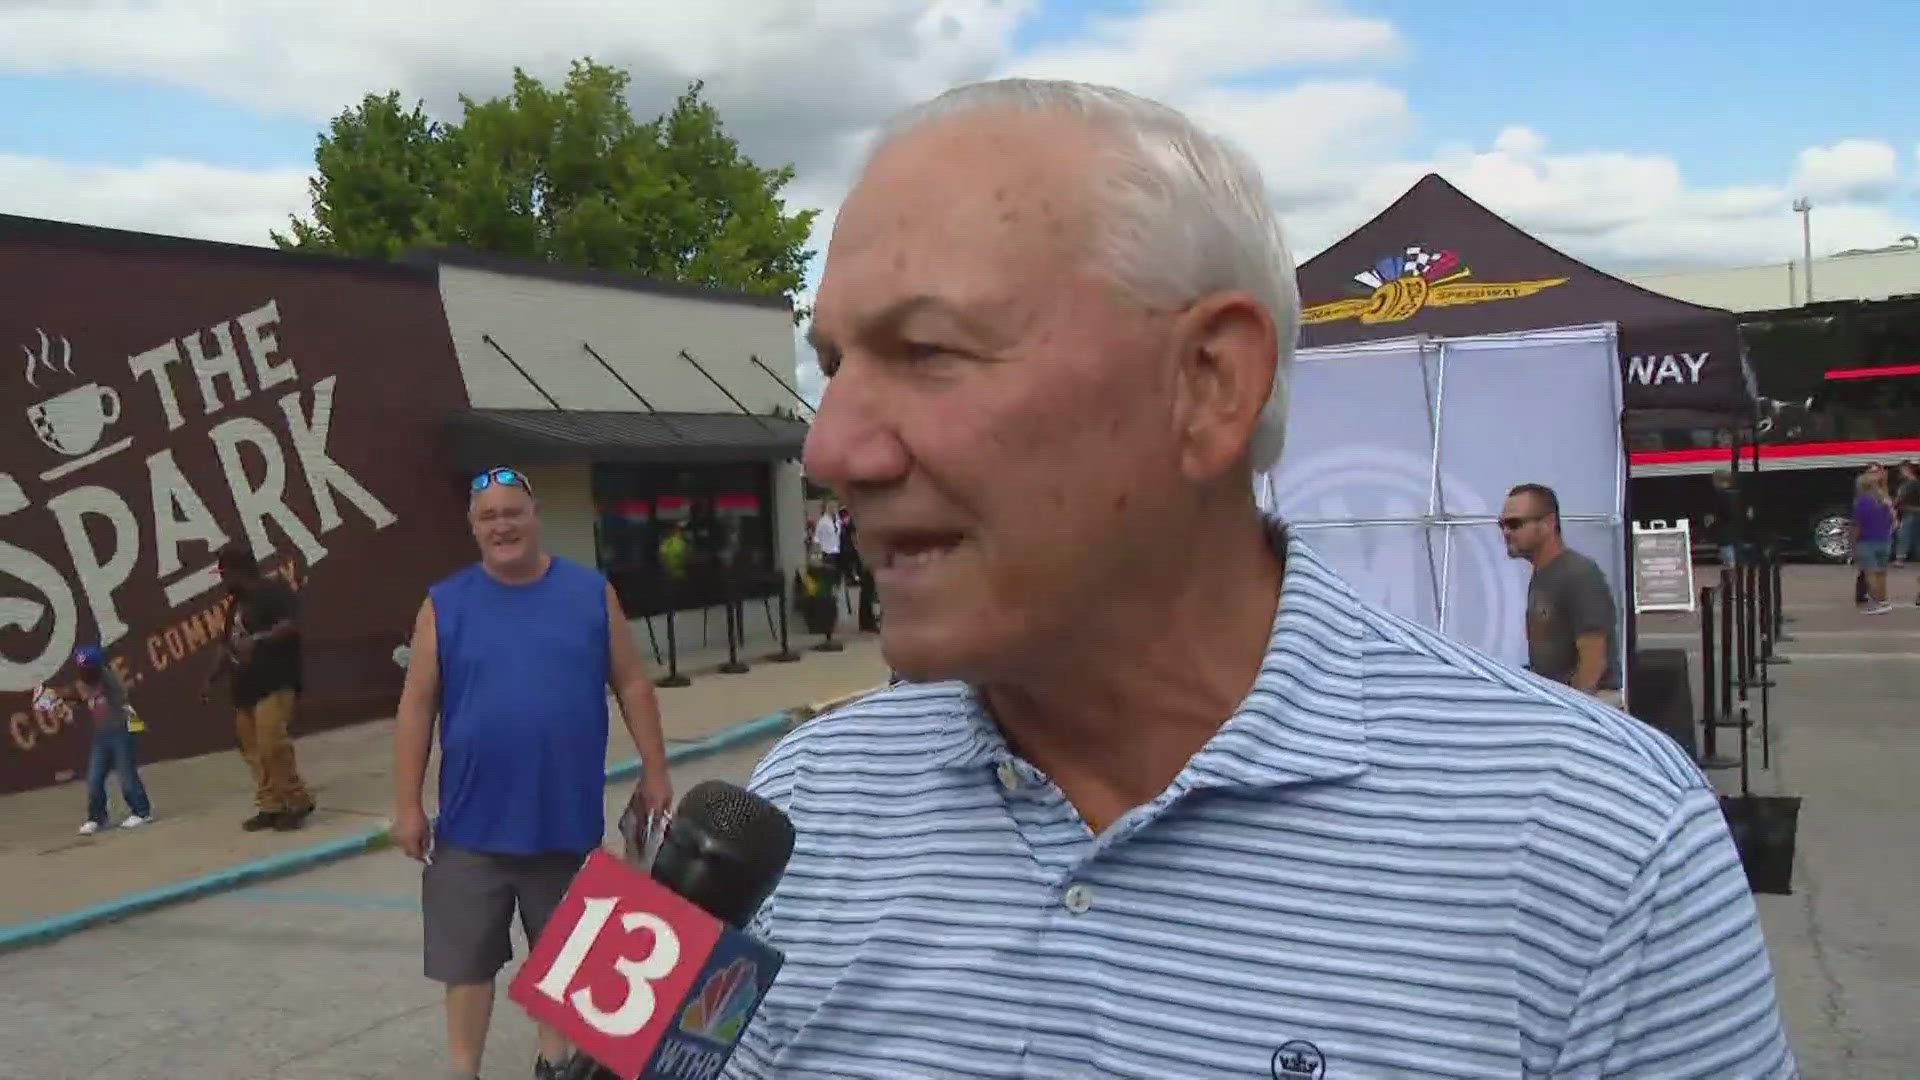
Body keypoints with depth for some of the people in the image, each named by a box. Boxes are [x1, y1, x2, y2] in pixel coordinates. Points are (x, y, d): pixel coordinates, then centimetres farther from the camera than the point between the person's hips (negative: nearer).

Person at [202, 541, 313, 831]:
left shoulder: (274, 591, -5)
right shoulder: (236, 603, 22)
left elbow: (290, 625, -20)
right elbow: (227, 646, 28)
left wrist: (257, 640, -30)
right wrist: (211, 680, 23)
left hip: (275, 684, -9)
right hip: (245, 688, 9)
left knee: (272, 745, -17)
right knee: (254, 751, 5)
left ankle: (298, 802, -7)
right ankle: (270, 806, 10)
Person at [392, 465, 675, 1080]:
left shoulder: (591, 592, -1)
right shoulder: (444, 604, -2)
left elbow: (632, 686, 4)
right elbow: (417, 708, 0)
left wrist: (654, 773, 3)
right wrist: (408, 806, -2)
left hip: (568, 818, 1)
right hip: (473, 821, -1)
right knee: (466, 958, 8)